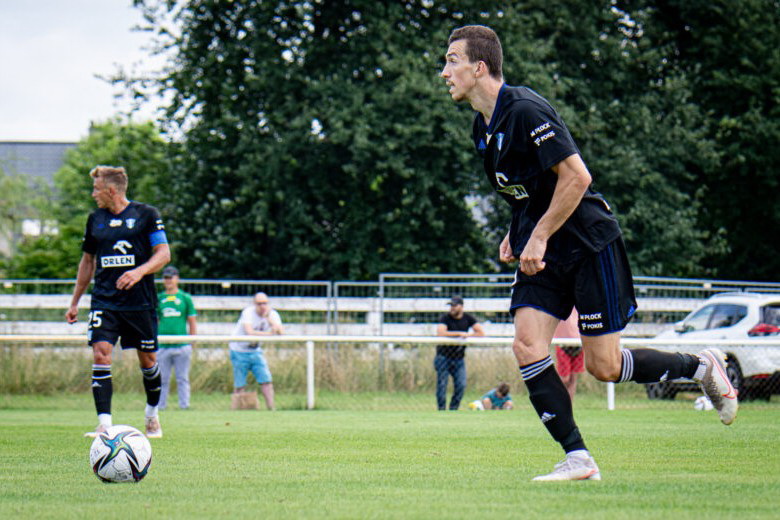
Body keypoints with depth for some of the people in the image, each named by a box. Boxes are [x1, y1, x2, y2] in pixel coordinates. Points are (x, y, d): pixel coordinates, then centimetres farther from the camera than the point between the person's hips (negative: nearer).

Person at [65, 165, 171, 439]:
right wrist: (75, 301, 20)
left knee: (148, 360, 7)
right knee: (100, 355, -15)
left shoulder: (145, 214, -3)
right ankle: (104, 424, -18)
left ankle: (152, 414, 32)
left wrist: (139, 271, -24)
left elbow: (163, 253, -6)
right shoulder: (96, 219, 10)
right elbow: (88, 260, 20)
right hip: (104, 301, 3)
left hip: (140, 302, -3)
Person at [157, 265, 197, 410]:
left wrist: (192, 344, 3)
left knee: (182, 379, 1)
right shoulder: (158, 299, 11)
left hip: (182, 345, -1)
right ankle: (160, 407, 6)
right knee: (162, 380, 2)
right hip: (163, 346, 1)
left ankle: (184, 405, 3)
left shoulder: (185, 298, 7)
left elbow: (192, 322, 8)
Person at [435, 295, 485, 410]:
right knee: (442, 384, -6)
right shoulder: (446, 317, -8)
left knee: (461, 385, -7)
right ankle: (441, 410, 1)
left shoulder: (468, 318, 2)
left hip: (459, 358, 3)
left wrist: (468, 335, -15)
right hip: (443, 356, -3)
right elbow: (440, 333, -25)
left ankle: (453, 409, 3)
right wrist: (459, 333, -23)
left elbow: (481, 333, -1)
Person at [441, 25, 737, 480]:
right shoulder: (483, 127, 9)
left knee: (604, 366, -5)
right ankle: (578, 459, -8)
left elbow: (577, 176, -22)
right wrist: (515, 235, 13)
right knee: (527, 345, -11)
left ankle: (701, 366, 19)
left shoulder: (525, 110, -20)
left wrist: (539, 237, -19)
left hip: (590, 245, -8)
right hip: (543, 254, 8)